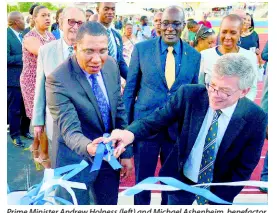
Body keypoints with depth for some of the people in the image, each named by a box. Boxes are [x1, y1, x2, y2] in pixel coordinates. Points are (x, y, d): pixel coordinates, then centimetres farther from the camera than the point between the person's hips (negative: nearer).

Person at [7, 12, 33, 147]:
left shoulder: (24, 34, 9)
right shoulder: (6, 35, -14)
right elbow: (7, 58, -20)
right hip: (14, 78, -7)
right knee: (14, 109, 4)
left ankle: (24, 130, 31)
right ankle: (15, 135, 19)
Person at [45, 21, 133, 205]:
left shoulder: (111, 65, -6)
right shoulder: (58, 80, -24)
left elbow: (119, 110, 2)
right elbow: (69, 130, -27)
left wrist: (126, 152, 4)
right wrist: (88, 147, -48)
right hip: (76, 159, -5)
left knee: (110, 205, 21)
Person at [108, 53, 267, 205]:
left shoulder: (255, 118, -20)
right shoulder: (189, 94, -20)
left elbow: (244, 168, -12)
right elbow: (158, 119, -16)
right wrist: (130, 133, -36)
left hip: (219, 188, -1)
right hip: (180, 180, 2)